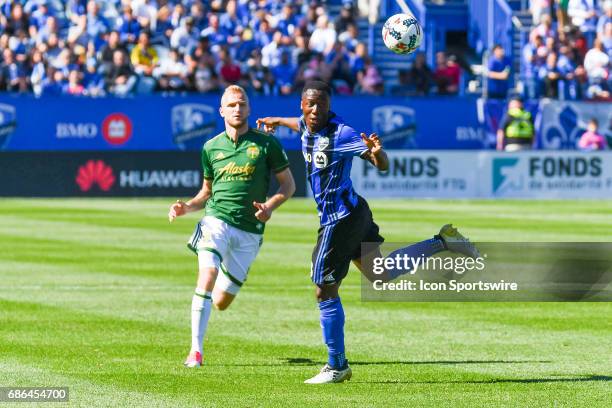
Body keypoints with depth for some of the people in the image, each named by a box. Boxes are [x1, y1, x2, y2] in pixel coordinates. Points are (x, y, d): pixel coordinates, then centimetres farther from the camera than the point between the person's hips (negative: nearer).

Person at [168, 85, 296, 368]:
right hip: (216, 220, 0)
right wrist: (187, 207, -1)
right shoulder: (211, 148, 8)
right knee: (207, 278, -24)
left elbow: (288, 184, 6)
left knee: (221, 302, 4)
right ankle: (195, 350, -19)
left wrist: (270, 206, -13)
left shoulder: (266, 143, 0)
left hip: (249, 232, 0)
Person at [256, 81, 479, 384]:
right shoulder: (307, 127, 4)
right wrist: (276, 121, 47)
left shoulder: (341, 134, -19)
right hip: (354, 214, 9)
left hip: (340, 219, -9)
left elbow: (383, 166, -20)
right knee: (380, 276, 22)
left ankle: (337, 367, 7)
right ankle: (442, 242, 27)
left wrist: (376, 152, -41)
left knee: (325, 293, -2)